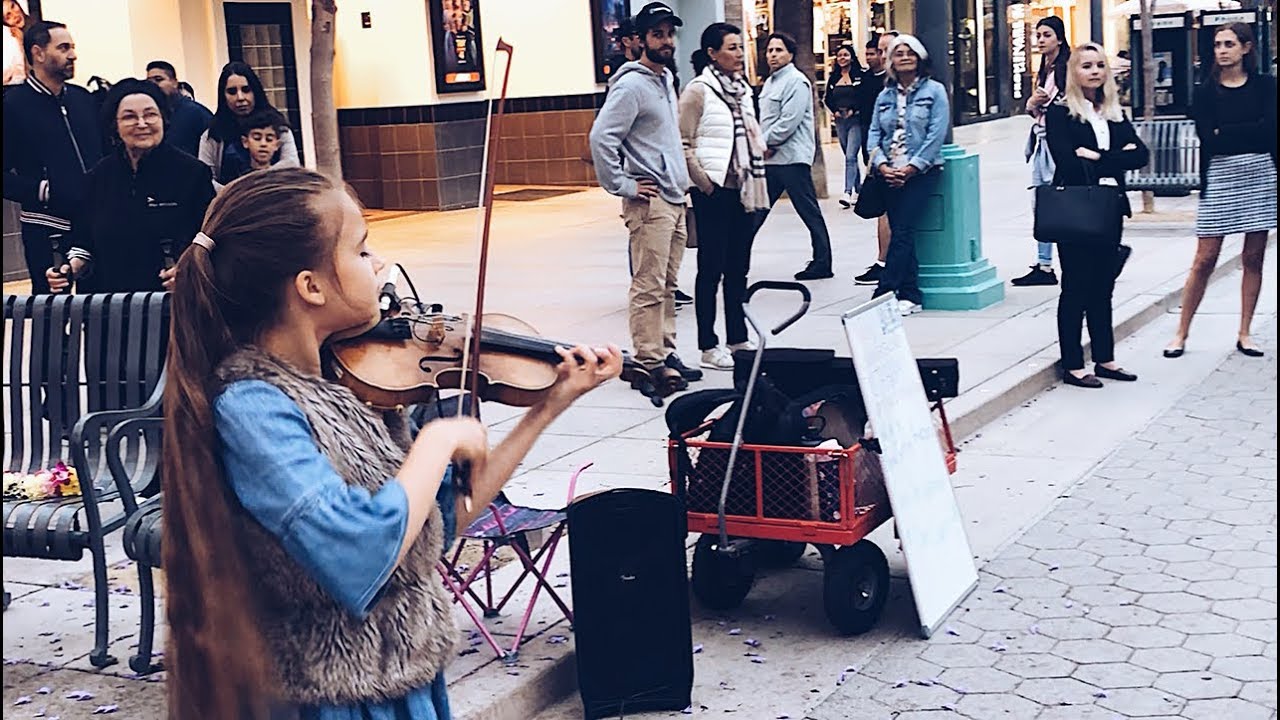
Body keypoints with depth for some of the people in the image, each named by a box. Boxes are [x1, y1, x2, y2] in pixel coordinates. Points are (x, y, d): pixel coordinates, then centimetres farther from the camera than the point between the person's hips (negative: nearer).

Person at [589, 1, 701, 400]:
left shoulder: (666, 79, 15)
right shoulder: (631, 85, -12)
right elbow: (601, 138, -20)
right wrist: (623, 186, -17)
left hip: (675, 198, 9)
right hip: (649, 201, -9)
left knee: (667, 284, 13)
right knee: (649, 286, -8)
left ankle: (666, 355, 20)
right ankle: (649, 364, -7)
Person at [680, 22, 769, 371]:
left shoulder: (742, 88, 12)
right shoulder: (698, 90, -10)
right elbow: (684, 144, -13)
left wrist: (756, 180, 11)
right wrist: (704, 182, -12)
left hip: (744, 191, 7)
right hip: (715, 192, -7)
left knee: (738, 269, 13)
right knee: (711, 268, -1)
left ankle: (738, 337, 21)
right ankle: (709, 346, 4)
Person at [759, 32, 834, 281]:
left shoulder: (796, 81, -10)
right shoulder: (770, 82, 18)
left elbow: (789, 121, -18)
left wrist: (765, 143, -11)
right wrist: (762, 145, 2)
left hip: (792, 158, -9)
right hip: (771, 158, 9)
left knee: (809, 212, -3)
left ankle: (822, 263, 1)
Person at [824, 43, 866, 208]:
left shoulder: (860, 75, -5)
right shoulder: (833, 78, 10)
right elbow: (827, 98, 16)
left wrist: (854, 110, -15)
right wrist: (834, 111, 0)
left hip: (855, 120, -6)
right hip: (840, 121, 6)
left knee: (850, 156, -15)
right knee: (850, 157, 13)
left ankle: (848, 193, -21)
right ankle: (859, 190, 24)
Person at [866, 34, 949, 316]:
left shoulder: (934, 91, 1)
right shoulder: (885, 96, 14)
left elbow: (936, 135, -7)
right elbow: (874, 134, 10)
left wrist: (911, 168, -13)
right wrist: (883, 166, -7)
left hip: (922, 172, -5)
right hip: (890, 175, 5)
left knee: (903, 232, -12)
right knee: (901, 234, 2)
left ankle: (884, 293, -14)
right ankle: (910, 296, 6)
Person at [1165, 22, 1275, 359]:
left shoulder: (1265, 86, 6)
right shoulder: (1205, 92, 4)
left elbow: (1269, 129, -8)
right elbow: (1208, 139, -8)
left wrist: (1225, 133, -9)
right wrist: (1250, 132, -8)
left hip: (1260, 174, 1)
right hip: (1220, 176, -1)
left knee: (1253, 258, 5)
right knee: (1205, 259, -3)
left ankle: (1244, 334, 14)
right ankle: (1181, 333, 5)